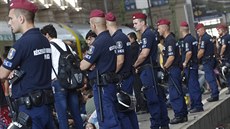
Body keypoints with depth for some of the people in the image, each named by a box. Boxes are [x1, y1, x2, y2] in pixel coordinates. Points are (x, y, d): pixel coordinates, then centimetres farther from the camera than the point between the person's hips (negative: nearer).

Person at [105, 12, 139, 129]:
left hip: (122, 79, -10)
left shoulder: (117, 38, -16)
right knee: (129, 108, 14)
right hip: (128, 76, 10)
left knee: (120, 111, -6)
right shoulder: (124, 36, 14)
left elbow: (119, 61, -22)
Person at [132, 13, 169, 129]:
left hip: (147, 70, -10)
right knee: (157, 96, 12)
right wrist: (139, 66, 11)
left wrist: (135, 65, -8)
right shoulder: (150, 34, 18)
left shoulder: (147, 35, -12)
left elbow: (144, 54, -20)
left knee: (152, 98, -7)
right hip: (151, 69, 10)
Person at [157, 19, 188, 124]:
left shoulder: (169, 40, -16)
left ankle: (179, 115, -1)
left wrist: (164, 67, -12)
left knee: (174, 94, -6)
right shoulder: (169, 39, 15)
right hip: (174, 70, 10)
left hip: (172, 70, -10)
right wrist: (165, 67, 13)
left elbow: (171, 57, -22)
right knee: (178, 93, 13)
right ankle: (183, 114, 20)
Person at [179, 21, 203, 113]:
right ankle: (194, 105, 21)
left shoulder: (186, 40, -16)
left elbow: (189, 53, -27)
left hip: (189, 66, -10)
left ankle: (198, 106, -4)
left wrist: (185, 63, -15)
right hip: (194, 64, 10)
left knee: (193, 86, -6)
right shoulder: (192, 38, 14)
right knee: (193, 86, 14)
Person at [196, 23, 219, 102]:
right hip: (211, 59, 10)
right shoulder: (209, 37, 14)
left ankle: (214, 95, -5)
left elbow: (201, 51, -21)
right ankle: (215, 93, 21)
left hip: (206, 60, -10)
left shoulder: (204, 38, -16)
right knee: (212, 77, 15)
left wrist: (196, 58, -9)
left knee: (210, 78, -6)